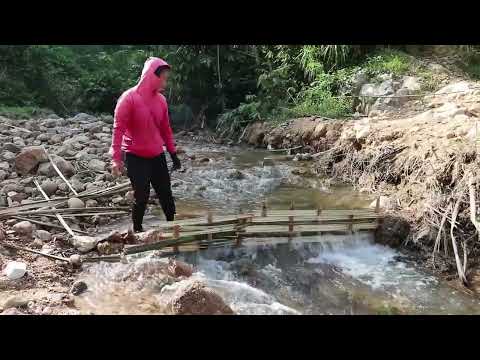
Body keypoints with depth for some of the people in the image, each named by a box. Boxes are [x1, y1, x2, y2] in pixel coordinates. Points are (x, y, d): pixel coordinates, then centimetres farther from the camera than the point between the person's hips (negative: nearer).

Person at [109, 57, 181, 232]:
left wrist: (173, 153, 14)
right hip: (136, 157, -5)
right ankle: (137, 231, 20)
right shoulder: (129, 98, -14)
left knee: (166, 194, 10)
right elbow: (118, 128, -15)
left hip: (157, 156, 5)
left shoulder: (161, 99, 3)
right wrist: (116, 159, -20)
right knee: (142, 197, 0)